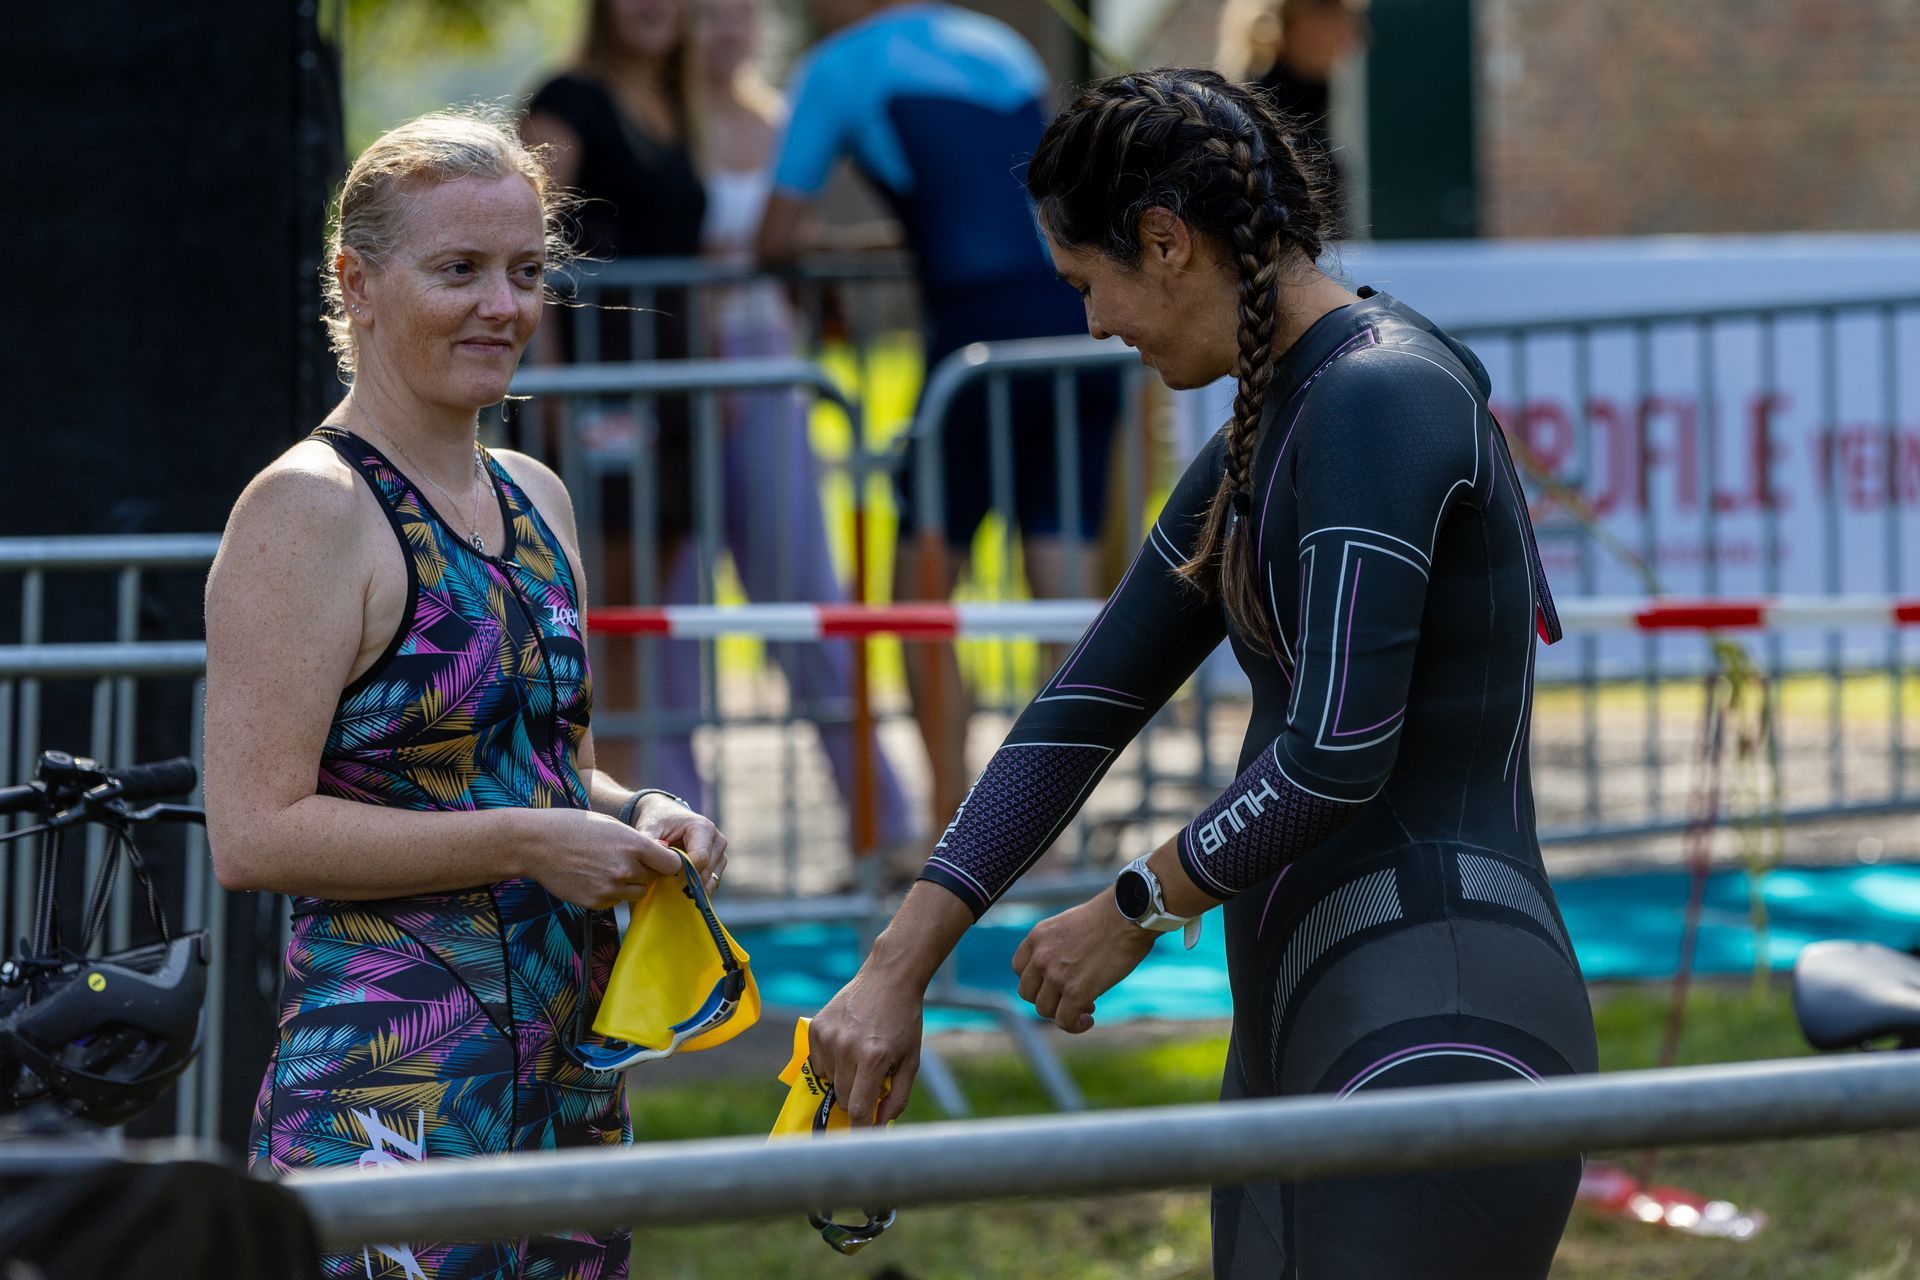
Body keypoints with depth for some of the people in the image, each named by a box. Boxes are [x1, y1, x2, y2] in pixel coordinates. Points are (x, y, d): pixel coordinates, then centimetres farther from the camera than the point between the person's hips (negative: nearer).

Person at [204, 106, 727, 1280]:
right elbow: (255, 834, -16)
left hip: (569, 1079, 8)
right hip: (389, 1083, -8)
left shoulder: (535, 500, 15)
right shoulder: (307, 511, -9)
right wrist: (529, 844, -17)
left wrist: (636, 817, 6)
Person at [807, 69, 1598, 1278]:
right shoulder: (1264, 432, 18)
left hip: (1437, 1031, -10)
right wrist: (899, 967, 18)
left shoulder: (1379, 397, -13)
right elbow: (1087, 708, 21)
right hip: (1299, 1033, 10)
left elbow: (1336, 755, -19)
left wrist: (1137, 910, -2)